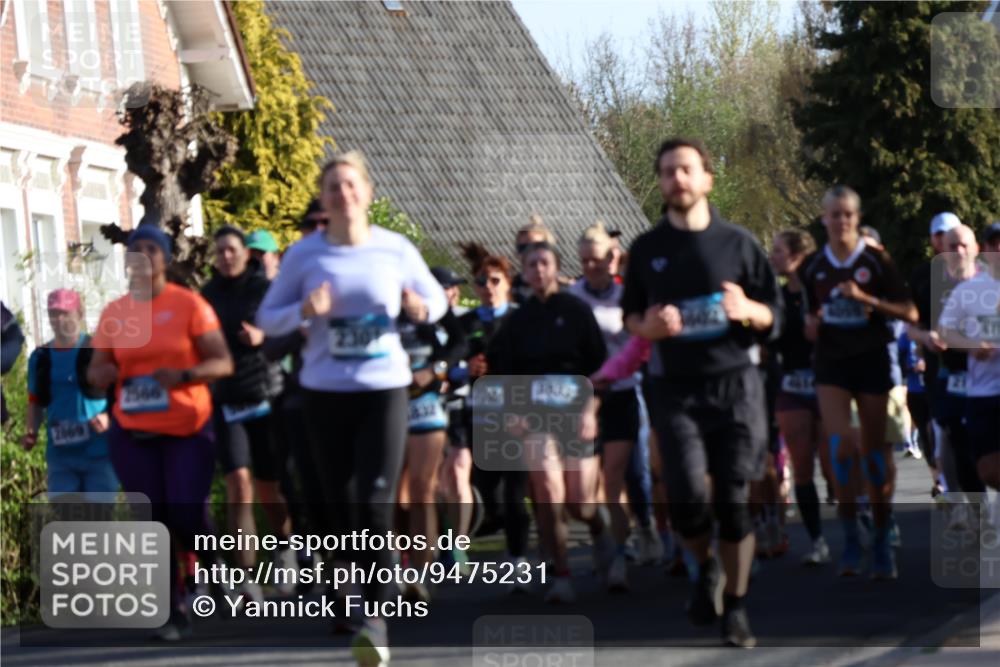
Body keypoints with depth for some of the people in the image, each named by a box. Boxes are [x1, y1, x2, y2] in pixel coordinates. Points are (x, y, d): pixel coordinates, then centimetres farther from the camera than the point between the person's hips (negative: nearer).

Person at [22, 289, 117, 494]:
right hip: (61, 455, 4)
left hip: (99, 454, -4)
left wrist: (108, 417, -23)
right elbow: (36, 402, 19)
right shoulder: (40, 358, 10)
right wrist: (31, 432, 1)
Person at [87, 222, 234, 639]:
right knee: (152, 522, 1)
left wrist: (184, 375, -24)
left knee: (187, 519, -10)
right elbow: (96, 370, 14)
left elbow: (223, 363, -7)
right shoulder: (113, 313, 7)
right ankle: (174, 613, 8)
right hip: (132, 435, 3)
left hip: (188, 432, -3)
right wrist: (101, 374, -11)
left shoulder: (188, 304, -4)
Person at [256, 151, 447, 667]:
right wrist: (303, 311, -16)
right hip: (324, 392, 2)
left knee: (374, 505, -12)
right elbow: (266, 318, 5)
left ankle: (376, 619, -11)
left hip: (384, 390, -2)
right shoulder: (304, 255, 0)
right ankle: (353, 596, 24)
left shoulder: (397, 250, 0)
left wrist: (422, 309, -12)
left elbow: (437, 300, 12)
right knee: (340, 505, 7)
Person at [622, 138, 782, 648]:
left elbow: (774, 315, 9)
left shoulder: (737, 243, 6)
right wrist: (647, 327, -6)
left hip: (734, 382, 0)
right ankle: (704, 567, 18)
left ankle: (735, 607, 11)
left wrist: (748, 310, -13)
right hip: (674, 388, 0)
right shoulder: (647, 249, 9)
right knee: (687, 495, -14)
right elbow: (629, 314, 17)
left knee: (733, 499, -3)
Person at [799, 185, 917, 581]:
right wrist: (811, 324, -1)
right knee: (840, 444, -19)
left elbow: (910, 313, -6)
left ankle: (882, 543, 15)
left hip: (872, 360, -1)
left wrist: (865, 298, -16)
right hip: (831, 361, 1)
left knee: (875, 453, 2)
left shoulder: (875, 262, -3)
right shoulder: (812, 267, 7)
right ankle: (850, 536, -8)